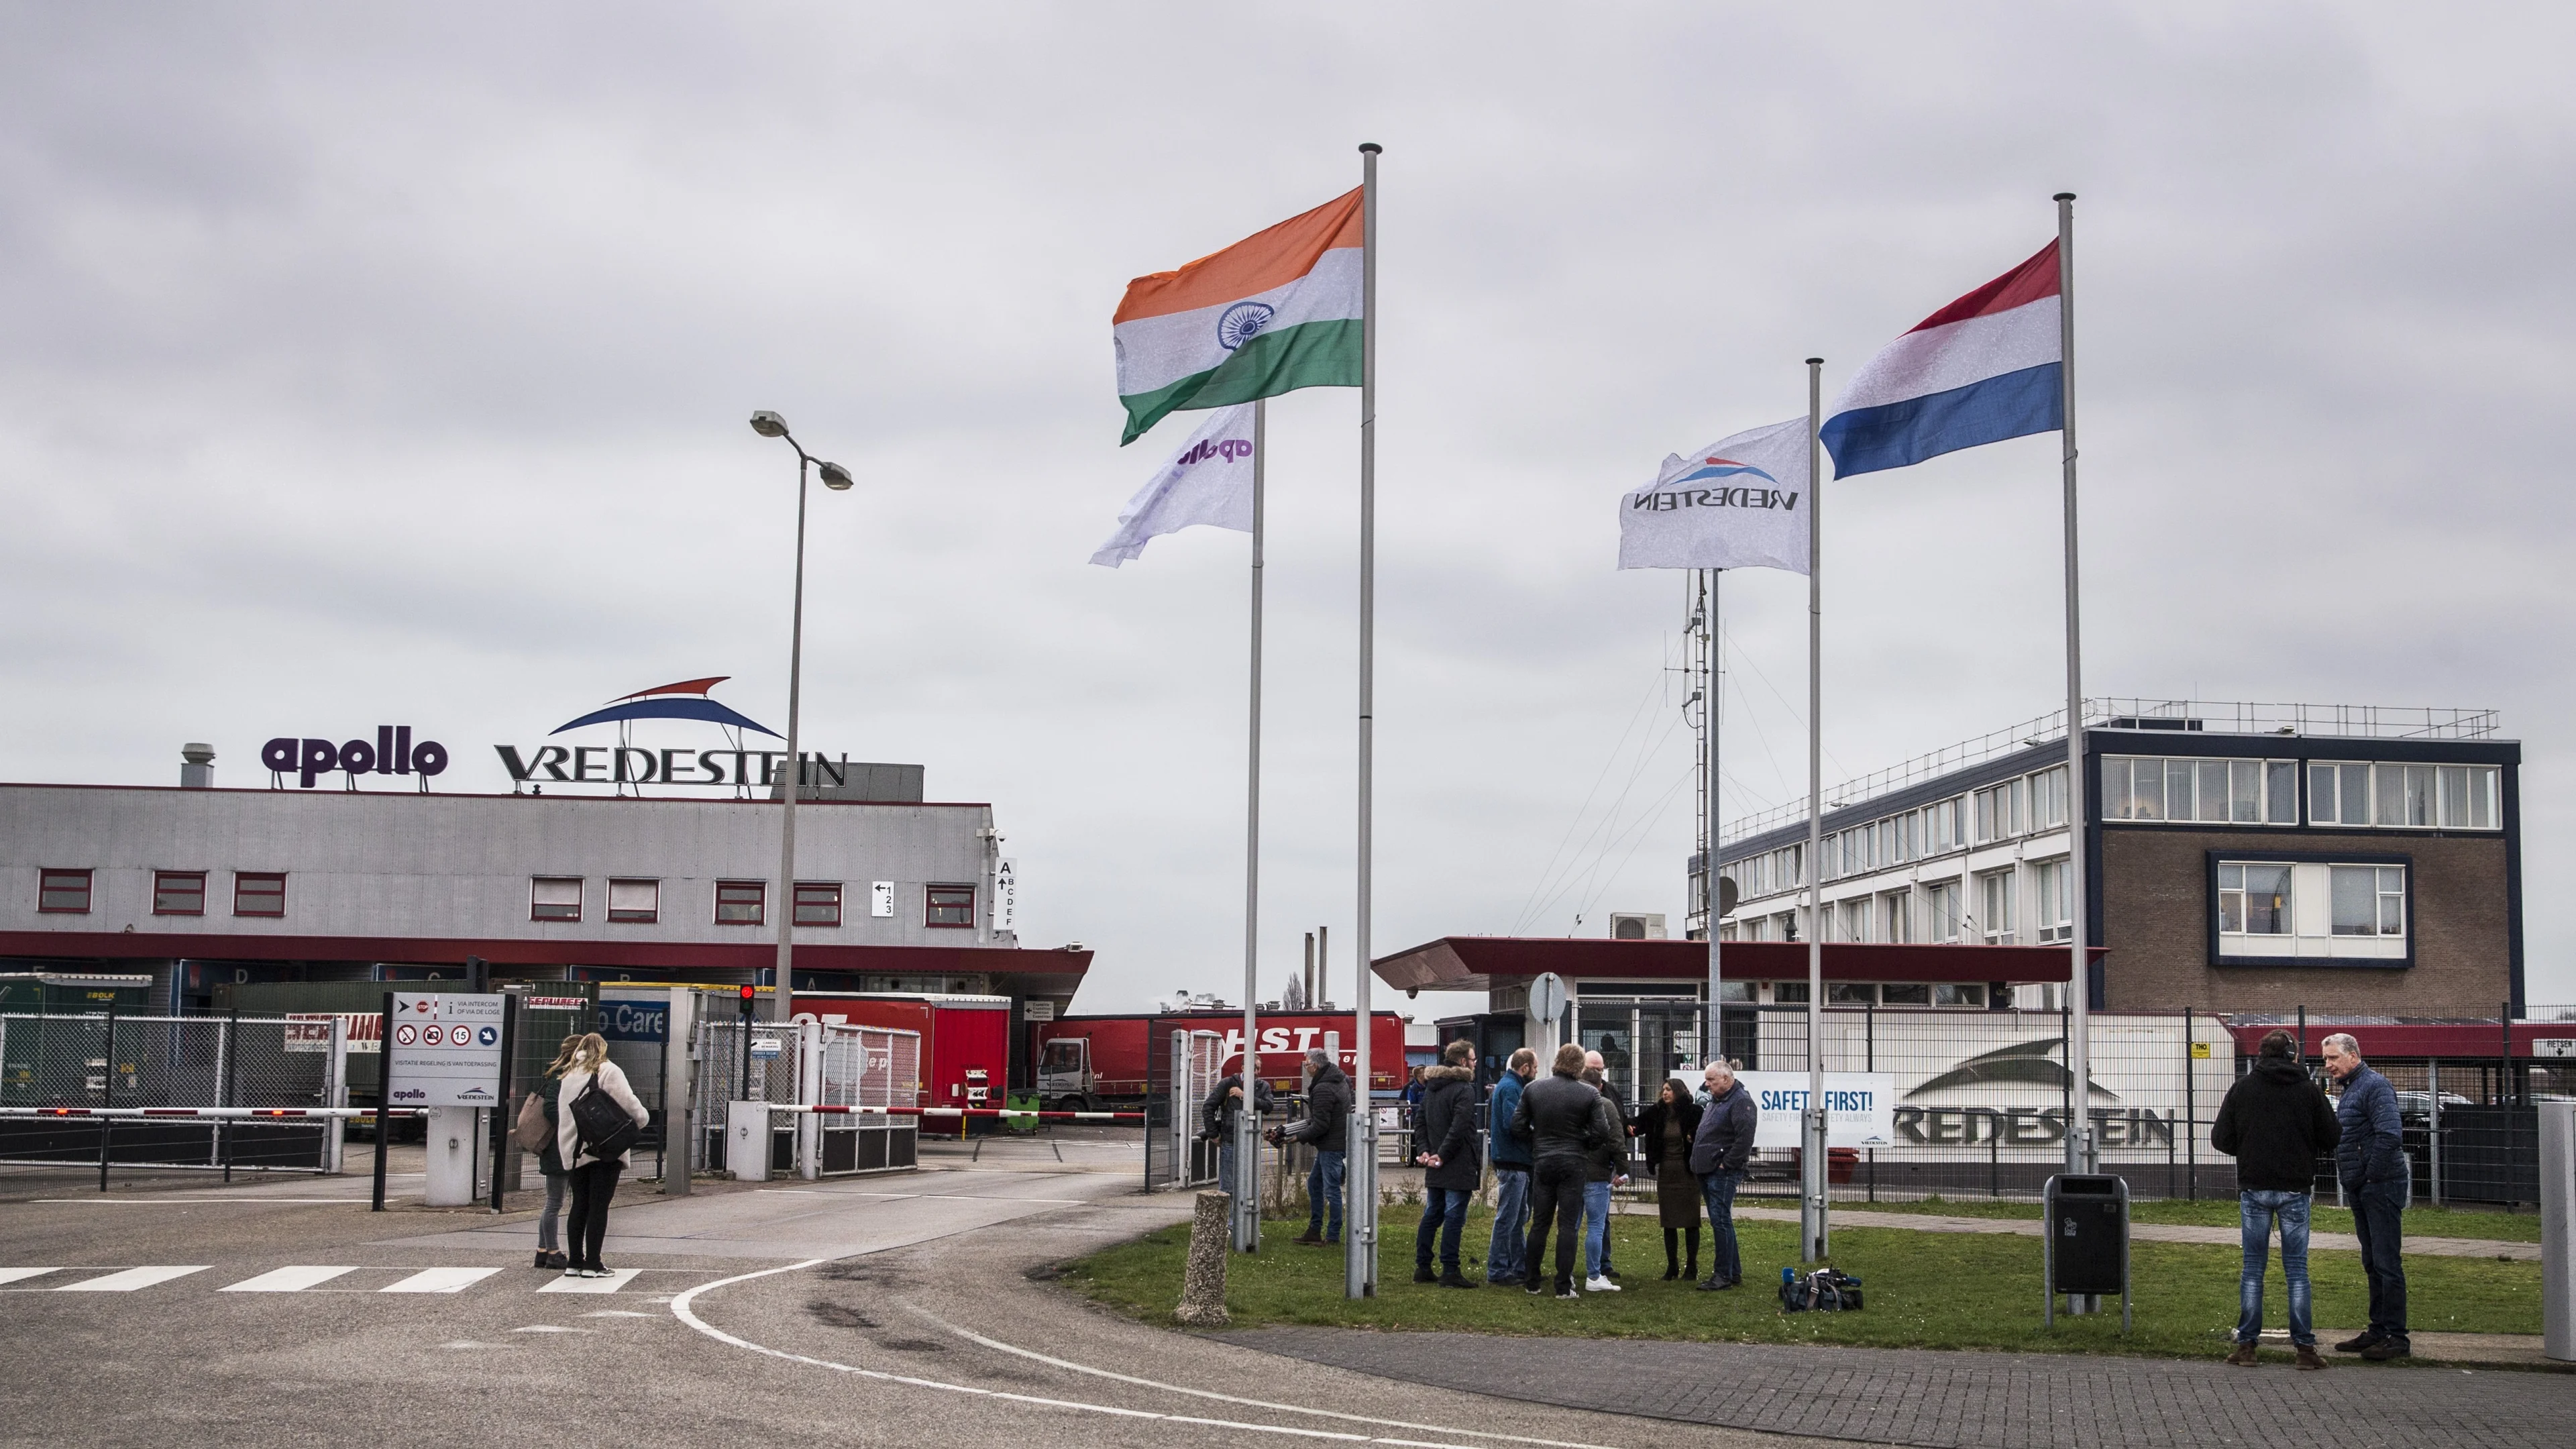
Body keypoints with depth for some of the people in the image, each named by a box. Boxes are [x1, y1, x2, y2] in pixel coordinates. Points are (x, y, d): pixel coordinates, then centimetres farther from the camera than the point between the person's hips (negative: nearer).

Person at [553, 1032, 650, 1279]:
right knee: (599, 1206, -3)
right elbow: (627, 1101, -12)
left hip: (575, 1152, 6)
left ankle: (575, 1262, 11)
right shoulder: (607, 1071, -5)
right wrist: (642, 1118, 7)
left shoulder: (567, 1077, 14)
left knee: (579, 1206, 11)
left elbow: (562, 1115, 11)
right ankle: (592, 1263, -4)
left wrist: (567, 1149, 13)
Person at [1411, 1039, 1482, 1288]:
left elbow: (1421, 1122, 13)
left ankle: (1422, 1267, 17)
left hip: (1435, 1167, 8)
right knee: (1454, 1217, -6)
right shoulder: (1464, 1089, -14)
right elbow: (1459, 1128, -22)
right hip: (1458, 1168, -8)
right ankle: (1450, 1272, -6)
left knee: (1432, 1215, 14)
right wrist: (1442, 1155, -16)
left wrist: (1424, 1150, 4)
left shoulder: (1431, 1087, 14)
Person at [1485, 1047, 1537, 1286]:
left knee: (1519, 1218, 17)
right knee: (1507, 1218, -6)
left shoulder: (1511, 1085, 17)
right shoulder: (1510, 1088, -15)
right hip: (1512, 1161, -11)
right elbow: (1513, 1125, -25)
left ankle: (1521, 1267, 24)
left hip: (1517, 1162, 11)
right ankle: (1497, 1272, -2)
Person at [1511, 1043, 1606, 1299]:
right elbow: (1597, 1134, -7)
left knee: (1539, 1223, 11)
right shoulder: (1589, 1095, -8)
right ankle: (1564, 1286, -2)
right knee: (1568, 1225, 0)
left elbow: (1518, 1124, 1)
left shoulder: (1532, 1089, -1)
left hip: (1542, 1162, 2)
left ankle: (1531, 1282, 15)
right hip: (1572, 1164, -2)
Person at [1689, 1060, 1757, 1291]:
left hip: (1723, 1174, -10)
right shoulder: (1716, 1101, 20)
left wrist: (1727, 1164, -19)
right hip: (1707, 1172, 10)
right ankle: (1734, 1273, 20)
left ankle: (1724, 1275, -6)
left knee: (1720, 1221, -9)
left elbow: (1745, 1138, -22)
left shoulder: (1741, 1102, -12)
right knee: (1720, 1222, 13)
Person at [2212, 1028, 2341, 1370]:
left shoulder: (2243, 1087, 0)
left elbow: (2221, 1139, 0)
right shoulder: (2308, 1090, -2)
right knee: (2297, 1268, 4)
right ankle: (2304, 1347, 1)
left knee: (2253, 1267, 7)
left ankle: (2246, 1345, 6)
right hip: (2294, 1189, -1)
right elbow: (2331, 1139, 0)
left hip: (2254, 1188, 1)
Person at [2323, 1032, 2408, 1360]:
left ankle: (2396, 1337, -6)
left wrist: (2372, 1175, -18)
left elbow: (2390, 1135, -24)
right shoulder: (2351, 1089, 19)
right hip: (2361, 1190, 10)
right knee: (2373, 1263, 14)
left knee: (2387, 1262, -8)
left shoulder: (2374, 1086, -13)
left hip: (2381, 1186, -10)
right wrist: (2353, 1181, 14)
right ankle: (2378, 1330, 21)